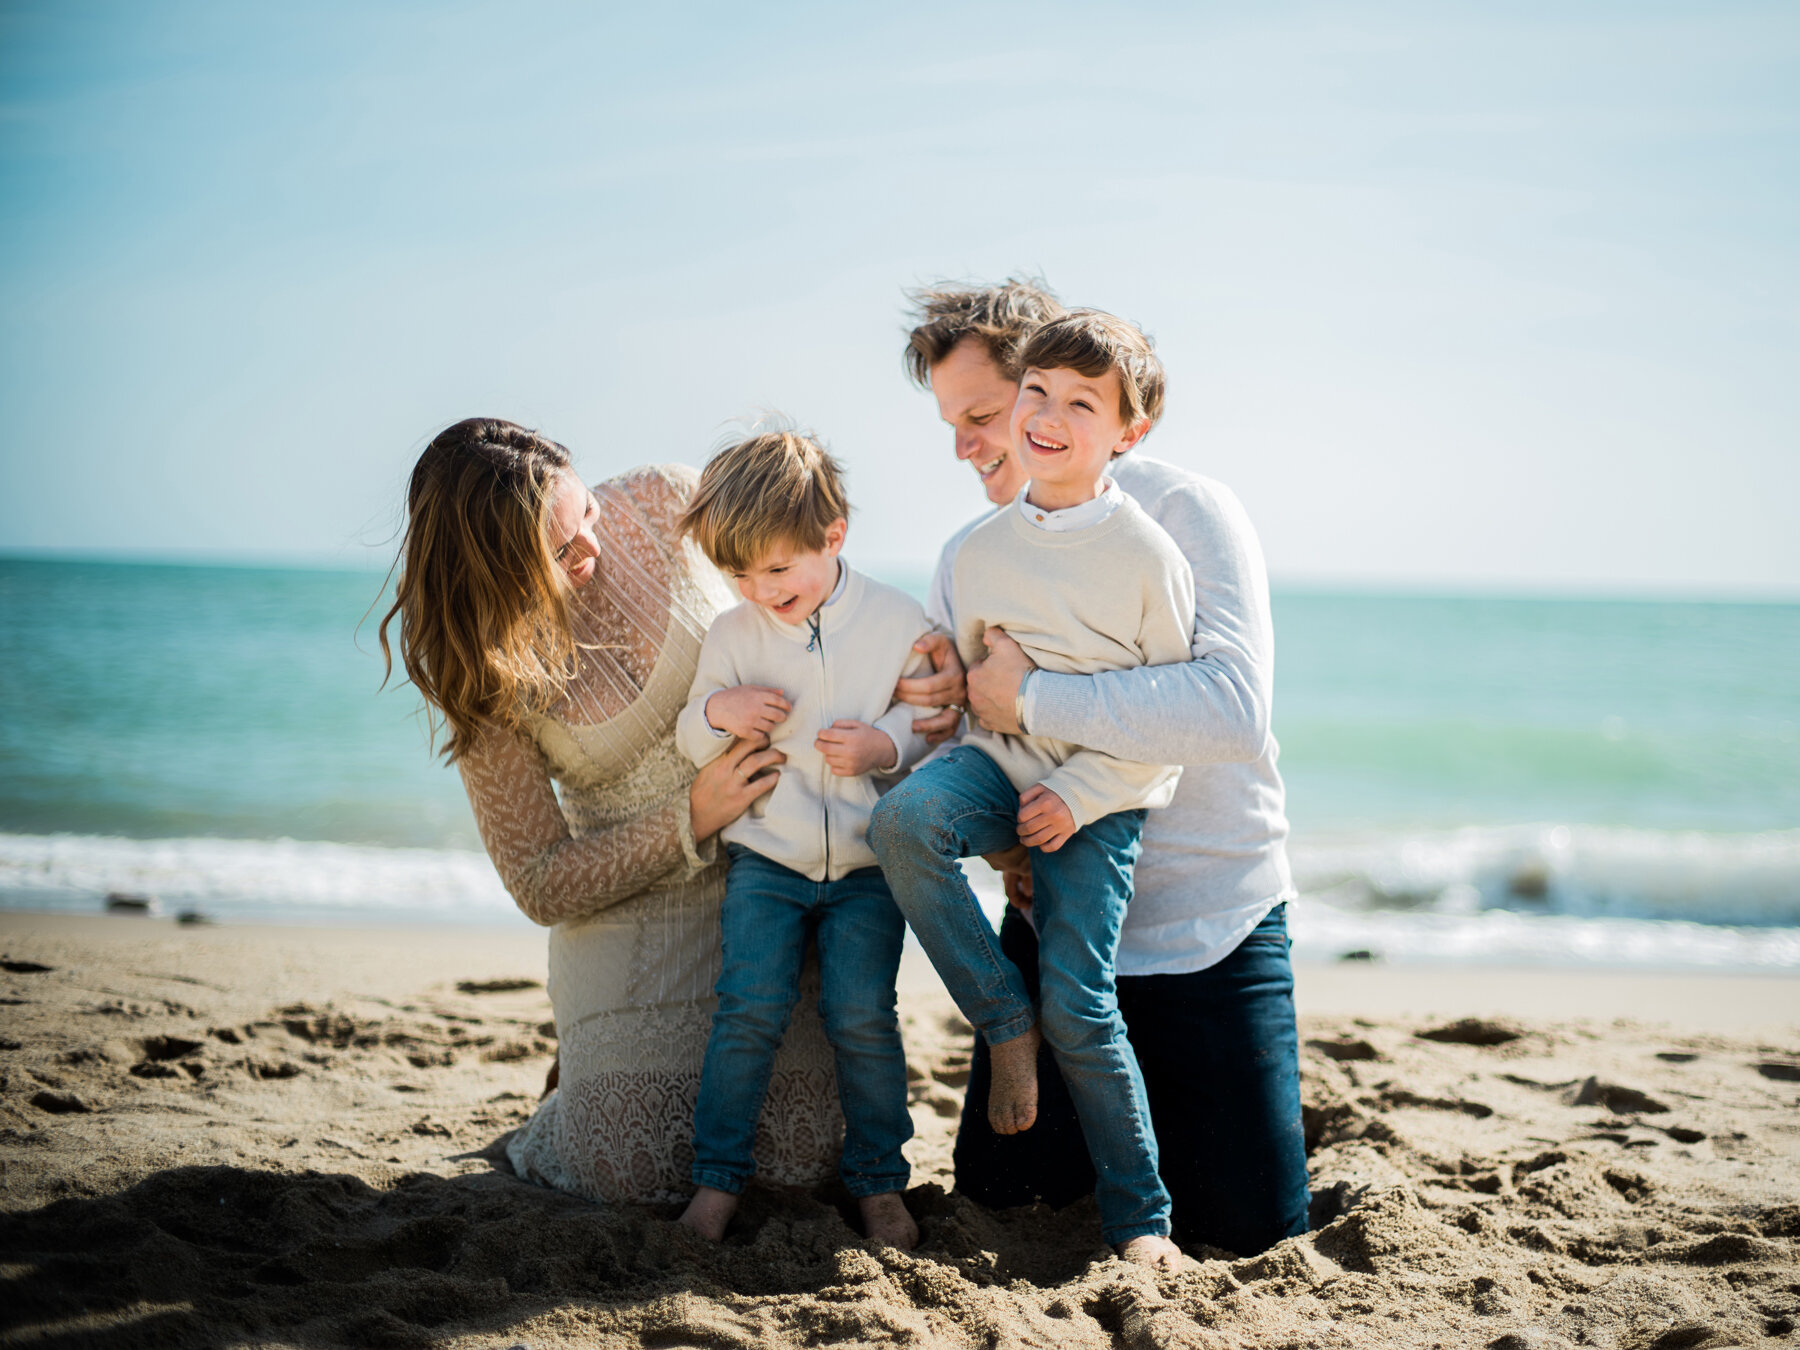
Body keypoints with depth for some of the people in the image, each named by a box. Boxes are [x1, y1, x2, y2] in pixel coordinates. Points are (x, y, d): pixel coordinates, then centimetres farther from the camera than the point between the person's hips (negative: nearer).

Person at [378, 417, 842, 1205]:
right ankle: (587, 1076, 22)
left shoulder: (659, 505, -11)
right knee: (631, 1170, -13)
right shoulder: (485, 678, -15)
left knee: (804, 1155, -7)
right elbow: (541, 886, -12)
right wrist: (691, 819, -24)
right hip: (634, 907, -1)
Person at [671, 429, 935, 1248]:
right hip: (766, 858, 1)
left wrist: (889, 744, -15)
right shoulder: (731, 636, 2)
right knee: (751, 1006, -12)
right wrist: (715, 712, -14)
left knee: (861, 1013, -8)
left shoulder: (898, 621, -2)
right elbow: (689, 744, 8)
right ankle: (718, 1176, 3)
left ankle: (878, 1181, 9)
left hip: (868, 865, -1)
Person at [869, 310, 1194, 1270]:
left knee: (1078, 1001, -11)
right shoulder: (981, 550, 4)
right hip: (1000, 763, 4)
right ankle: (1003, 1022, -9)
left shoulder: (1146, 553, -9)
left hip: (1101, 796, -4)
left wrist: (1078, 794, -14)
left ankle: (1140, 1217, 6)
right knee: (903, 820, -29)